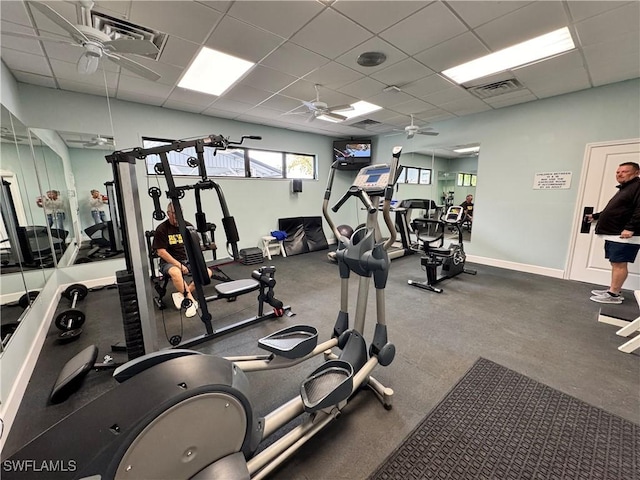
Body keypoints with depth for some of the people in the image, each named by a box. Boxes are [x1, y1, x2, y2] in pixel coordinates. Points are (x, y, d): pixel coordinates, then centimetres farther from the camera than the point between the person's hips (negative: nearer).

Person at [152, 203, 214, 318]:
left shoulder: (188, 226, 5)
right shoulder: (161, 229, -7)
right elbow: (161, 252, -11)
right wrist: (179, 265, -18)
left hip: (188, 260, 4)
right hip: (169, 262, -4)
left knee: (208, 272, -20)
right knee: (175, 273, -39)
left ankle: (181, 294, -13)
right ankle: (191, 301, -24)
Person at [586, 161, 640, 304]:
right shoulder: (623, 189, 23)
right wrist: (595, 216, 38)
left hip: (624, 235, -10)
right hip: (613, 235, 10)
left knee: (619, 264, -7)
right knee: (615, 263, 12)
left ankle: (614, 295, -2)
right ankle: (613, 290, 20)